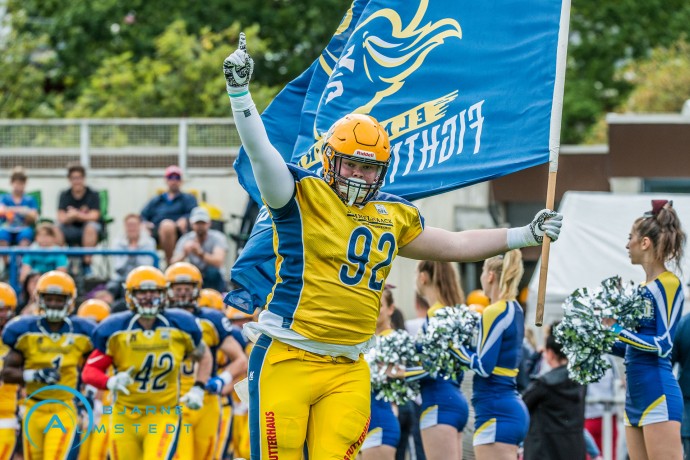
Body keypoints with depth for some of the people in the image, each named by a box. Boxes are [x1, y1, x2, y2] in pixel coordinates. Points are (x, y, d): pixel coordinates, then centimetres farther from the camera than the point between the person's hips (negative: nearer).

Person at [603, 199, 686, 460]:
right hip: (636, 398, 9)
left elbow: (663, 345, -14)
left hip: (658, 396, -9)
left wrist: (617, 330, -14)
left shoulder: (669, 285, -9)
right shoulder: (645, 289, 14)